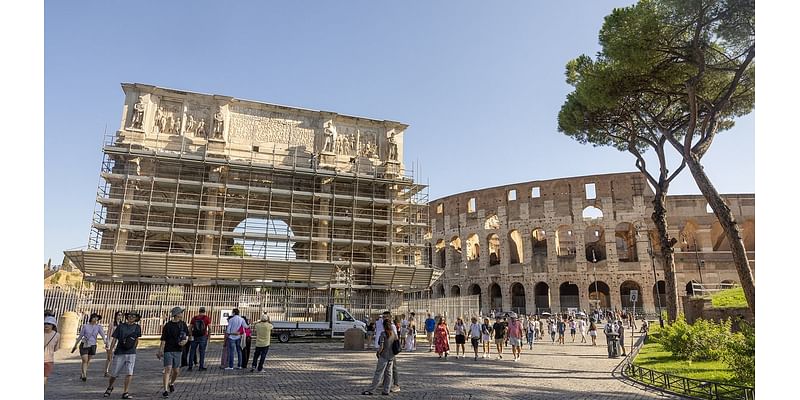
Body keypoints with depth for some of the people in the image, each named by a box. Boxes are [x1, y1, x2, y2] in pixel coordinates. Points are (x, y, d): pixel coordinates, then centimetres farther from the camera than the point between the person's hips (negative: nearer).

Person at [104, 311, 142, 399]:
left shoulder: (137, 327, 5)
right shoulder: (121, 327, -1)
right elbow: (114, 339, -1)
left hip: (131, 353, 1)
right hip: (119, 353, -1)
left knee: (129, 373, -10)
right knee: (114, 374, 9)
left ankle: (125, 393, 0)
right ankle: (110, 387, 39)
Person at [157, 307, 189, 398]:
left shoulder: (183, 324, 7)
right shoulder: (168, 325, -7)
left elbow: (187, 335, 16)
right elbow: (163, 340, -5)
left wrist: (185, 340, -4)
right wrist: (160, 351, -8)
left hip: (178, 350, 4)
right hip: (168, 350, -4)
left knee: (176, 371, 10)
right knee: (168, 369, -12)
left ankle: (171, 383, 38)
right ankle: (165, 390, -9)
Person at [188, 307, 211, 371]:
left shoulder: (194, 318, 6)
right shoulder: (207, 318, -2)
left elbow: (190, 328, 3)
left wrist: (190, 336, 11)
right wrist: (208, 336, -1)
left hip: (195, 337, 2)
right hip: (203, 337, -2)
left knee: (192, 351, 10)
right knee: (202, 352, 4)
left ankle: (190, 367, 10)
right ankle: (201, 367, 5)